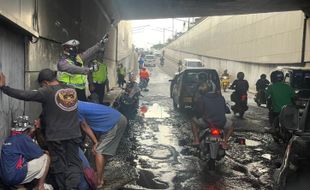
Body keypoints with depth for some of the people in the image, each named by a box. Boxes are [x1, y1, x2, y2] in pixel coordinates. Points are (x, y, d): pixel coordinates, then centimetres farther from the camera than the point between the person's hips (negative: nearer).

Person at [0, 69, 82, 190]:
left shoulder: (47, 92, -12)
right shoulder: (72, 90, 7)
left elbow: (25, 95, -17)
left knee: (59, 166, 11)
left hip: (56, 136, -4)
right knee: (73, 163, 9)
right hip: (73, 134, 4)